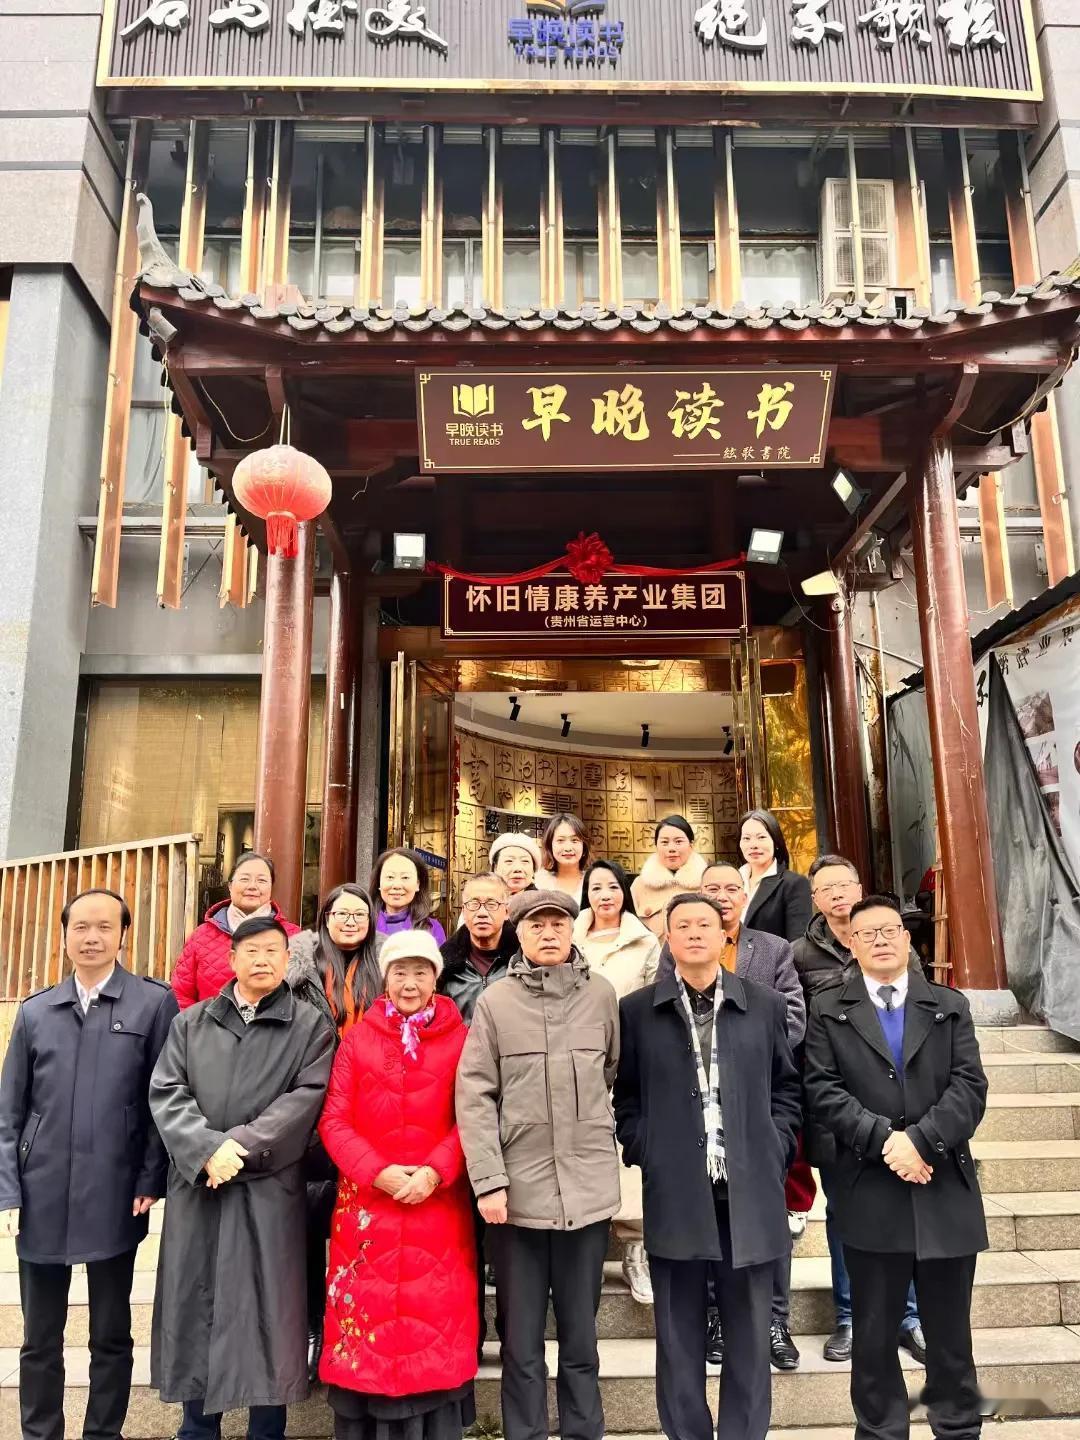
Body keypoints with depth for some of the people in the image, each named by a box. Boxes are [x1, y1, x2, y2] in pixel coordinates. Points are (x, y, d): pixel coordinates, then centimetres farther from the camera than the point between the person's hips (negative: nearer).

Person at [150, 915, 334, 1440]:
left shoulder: (311, 1027, 2)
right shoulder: (190, 1022, 11)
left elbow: (307, 1098, -7)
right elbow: (166, 1092, 2)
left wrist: (243, 1145, -15)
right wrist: (207, 1148, -13)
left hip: (270, 1189, -2)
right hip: (196, 1185, 3)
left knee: (268, 1310, 4)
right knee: (194, 1307, 11)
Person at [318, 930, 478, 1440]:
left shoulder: (460, 1040, 0)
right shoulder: (357, 1040, 3)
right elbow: (334, 1120, -1)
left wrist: (435, 1172, -16)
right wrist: (377, 1171, -14)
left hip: (439, 1205, -1)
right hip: (368, 1205, 1)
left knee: (437, 1321, 5)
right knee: (366, 1322, 8)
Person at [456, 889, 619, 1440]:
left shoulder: (602, 994, 2)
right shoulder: (494, 1001, -3)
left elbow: (615, 1074, 14)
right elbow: (474, 1095, -5)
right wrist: (488, 1179, -11)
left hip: (588, 1188, 1)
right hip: (518, 1188, -1)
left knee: (580, 1337, 15)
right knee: (521, 1340, 12)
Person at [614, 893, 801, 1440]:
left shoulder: (766, 1005, 5)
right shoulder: (637, 1010, 2)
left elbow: (787, 1087, 11)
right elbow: (625, 1093, 7)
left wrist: (776, 1150, 0)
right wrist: (643, 1152, -3)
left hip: (750, 1190, 1)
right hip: (674, 1192, -1)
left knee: (749, 1331, 11)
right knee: (679, 1335, 10)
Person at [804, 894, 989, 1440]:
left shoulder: (951, 1005, 8)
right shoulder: (828, 1009, 3)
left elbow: (969, 1087, -3)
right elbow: (821, 1091, -6)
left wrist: (920, 1139, -16)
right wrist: (885, 1138, -16)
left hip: (946, 1193, 1)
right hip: (871, 1195, -1)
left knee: (950, 1330, 13)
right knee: (874, 1332, 10)